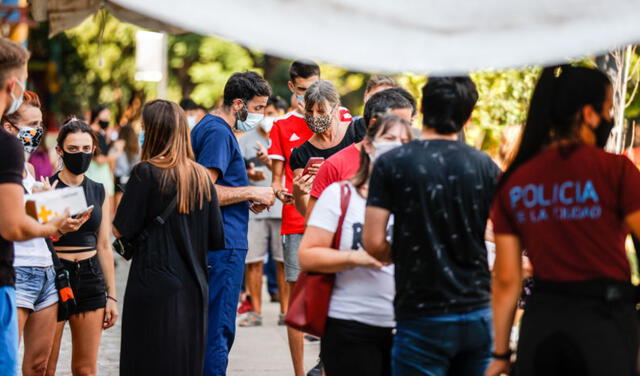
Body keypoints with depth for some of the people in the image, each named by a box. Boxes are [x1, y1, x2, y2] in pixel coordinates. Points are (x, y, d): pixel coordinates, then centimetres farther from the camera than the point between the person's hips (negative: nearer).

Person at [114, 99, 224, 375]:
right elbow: (216, 239, 8)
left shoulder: (146, 173, -9)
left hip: (153, 288, -5)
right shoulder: (202, 177, 6)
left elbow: (121, 230, -8)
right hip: (193, 289, 5)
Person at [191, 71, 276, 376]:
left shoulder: (207, 127, 18)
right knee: (219, 331, -7)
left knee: (213, 328, 14)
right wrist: (251, 193, -13)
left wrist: (246, 202, 14)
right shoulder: (218, 133, -14)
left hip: (213, 245, 10)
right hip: (223, 247, -10)